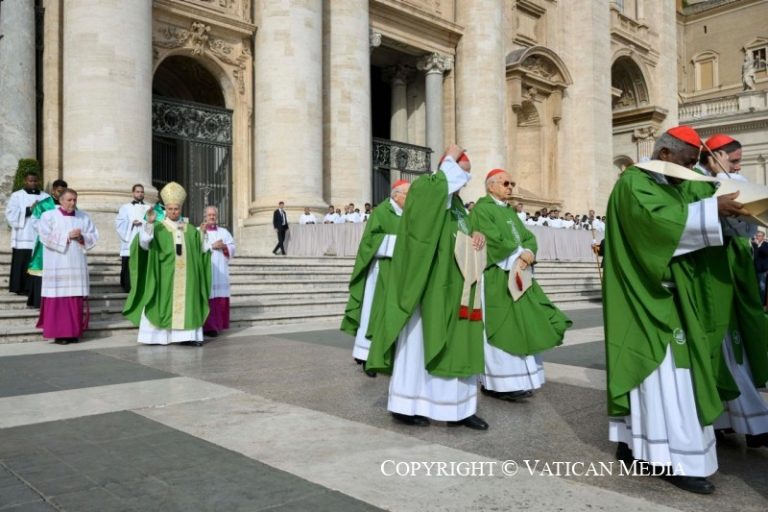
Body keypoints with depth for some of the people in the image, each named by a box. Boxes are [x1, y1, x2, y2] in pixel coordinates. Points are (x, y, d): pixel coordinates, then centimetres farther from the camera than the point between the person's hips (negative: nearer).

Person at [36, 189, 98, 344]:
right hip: (57, 266, -3)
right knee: (58, 299, -5)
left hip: (77, 265, 3)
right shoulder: (48, 215, 3)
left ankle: (74, 332, 8)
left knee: (76, 299, 2)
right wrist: (67, 236, -13)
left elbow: (94, 236, 8)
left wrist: (82, 237, -11)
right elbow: (45, 236, -9)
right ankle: (58, 333, 0)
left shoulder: (84, 217, 12)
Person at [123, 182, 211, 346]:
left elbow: (202, 249, 16)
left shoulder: (190, 229, 12)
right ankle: (158, 335, 2)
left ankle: (189, 335, 8)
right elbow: (144, 243, -15)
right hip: (165, 274, -3)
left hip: (185, 275, 3)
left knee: (188, 303, 3)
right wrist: (149, 222, -28)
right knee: (163, 302, -3)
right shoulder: (158, 227, 1)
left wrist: (204, 237, -3)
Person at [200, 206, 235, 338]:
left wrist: (223, 246, -8)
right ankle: (206, 326, -5)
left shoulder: (224, 232, 17)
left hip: (220, 271, 3)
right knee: (206, 297, -9)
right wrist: (202, 232, -15)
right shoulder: (198, 231, 8)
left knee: (220, 298, 0)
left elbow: (232, 248, 10)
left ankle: (217, 324, 8)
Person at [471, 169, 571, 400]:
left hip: (517, 276, 9)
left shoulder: (510, 212, 20)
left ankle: (515, 380, 13)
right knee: (499, 327, -6)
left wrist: (527, 252, -10)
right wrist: (519, 253, -11)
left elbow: (528, 237, 11)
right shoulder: (481, 210, -6)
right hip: (495, 277, -9)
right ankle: (498, 382, 0)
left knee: (519, 326, 7)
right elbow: (492, 241, -18)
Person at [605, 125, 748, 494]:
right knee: (663, 374, -8)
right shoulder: (633, 183, -9)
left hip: (668, 296, 10)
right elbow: (656, 219, -26)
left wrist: (721, 215, -1)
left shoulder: (669, 187, 21)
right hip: (649, 295, -10)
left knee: (653, 371, 10)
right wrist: (712, 209, -23)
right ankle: (676, 460, -3)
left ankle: (634, 444, 17)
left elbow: (681, 231, 15)